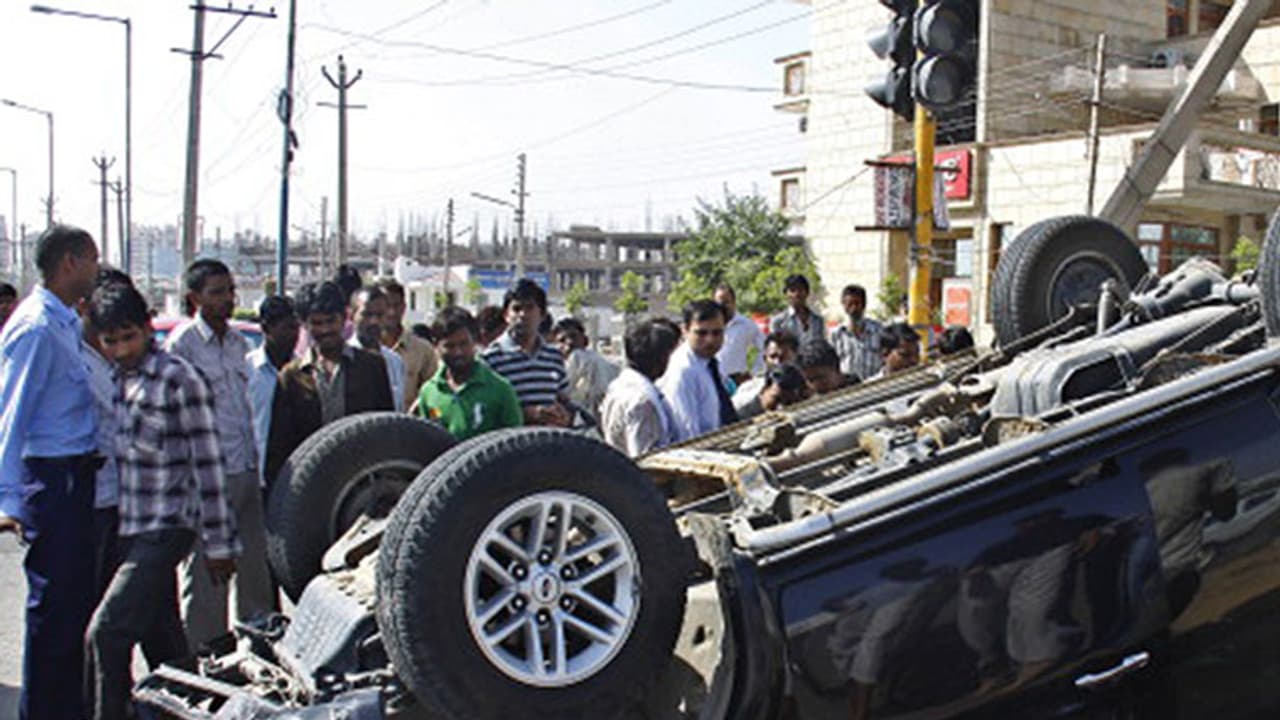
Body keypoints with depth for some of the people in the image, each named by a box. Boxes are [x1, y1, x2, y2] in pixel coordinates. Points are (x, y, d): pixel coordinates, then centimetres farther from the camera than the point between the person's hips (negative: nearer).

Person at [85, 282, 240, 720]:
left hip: (165, 528, -7)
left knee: (107, 632, -14)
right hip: (131, 530, 7)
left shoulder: (180, 380, -11)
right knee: (160, 641, 14)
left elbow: (208, 464, -11)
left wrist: (217, 544, -10)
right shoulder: (115, 379, 10)